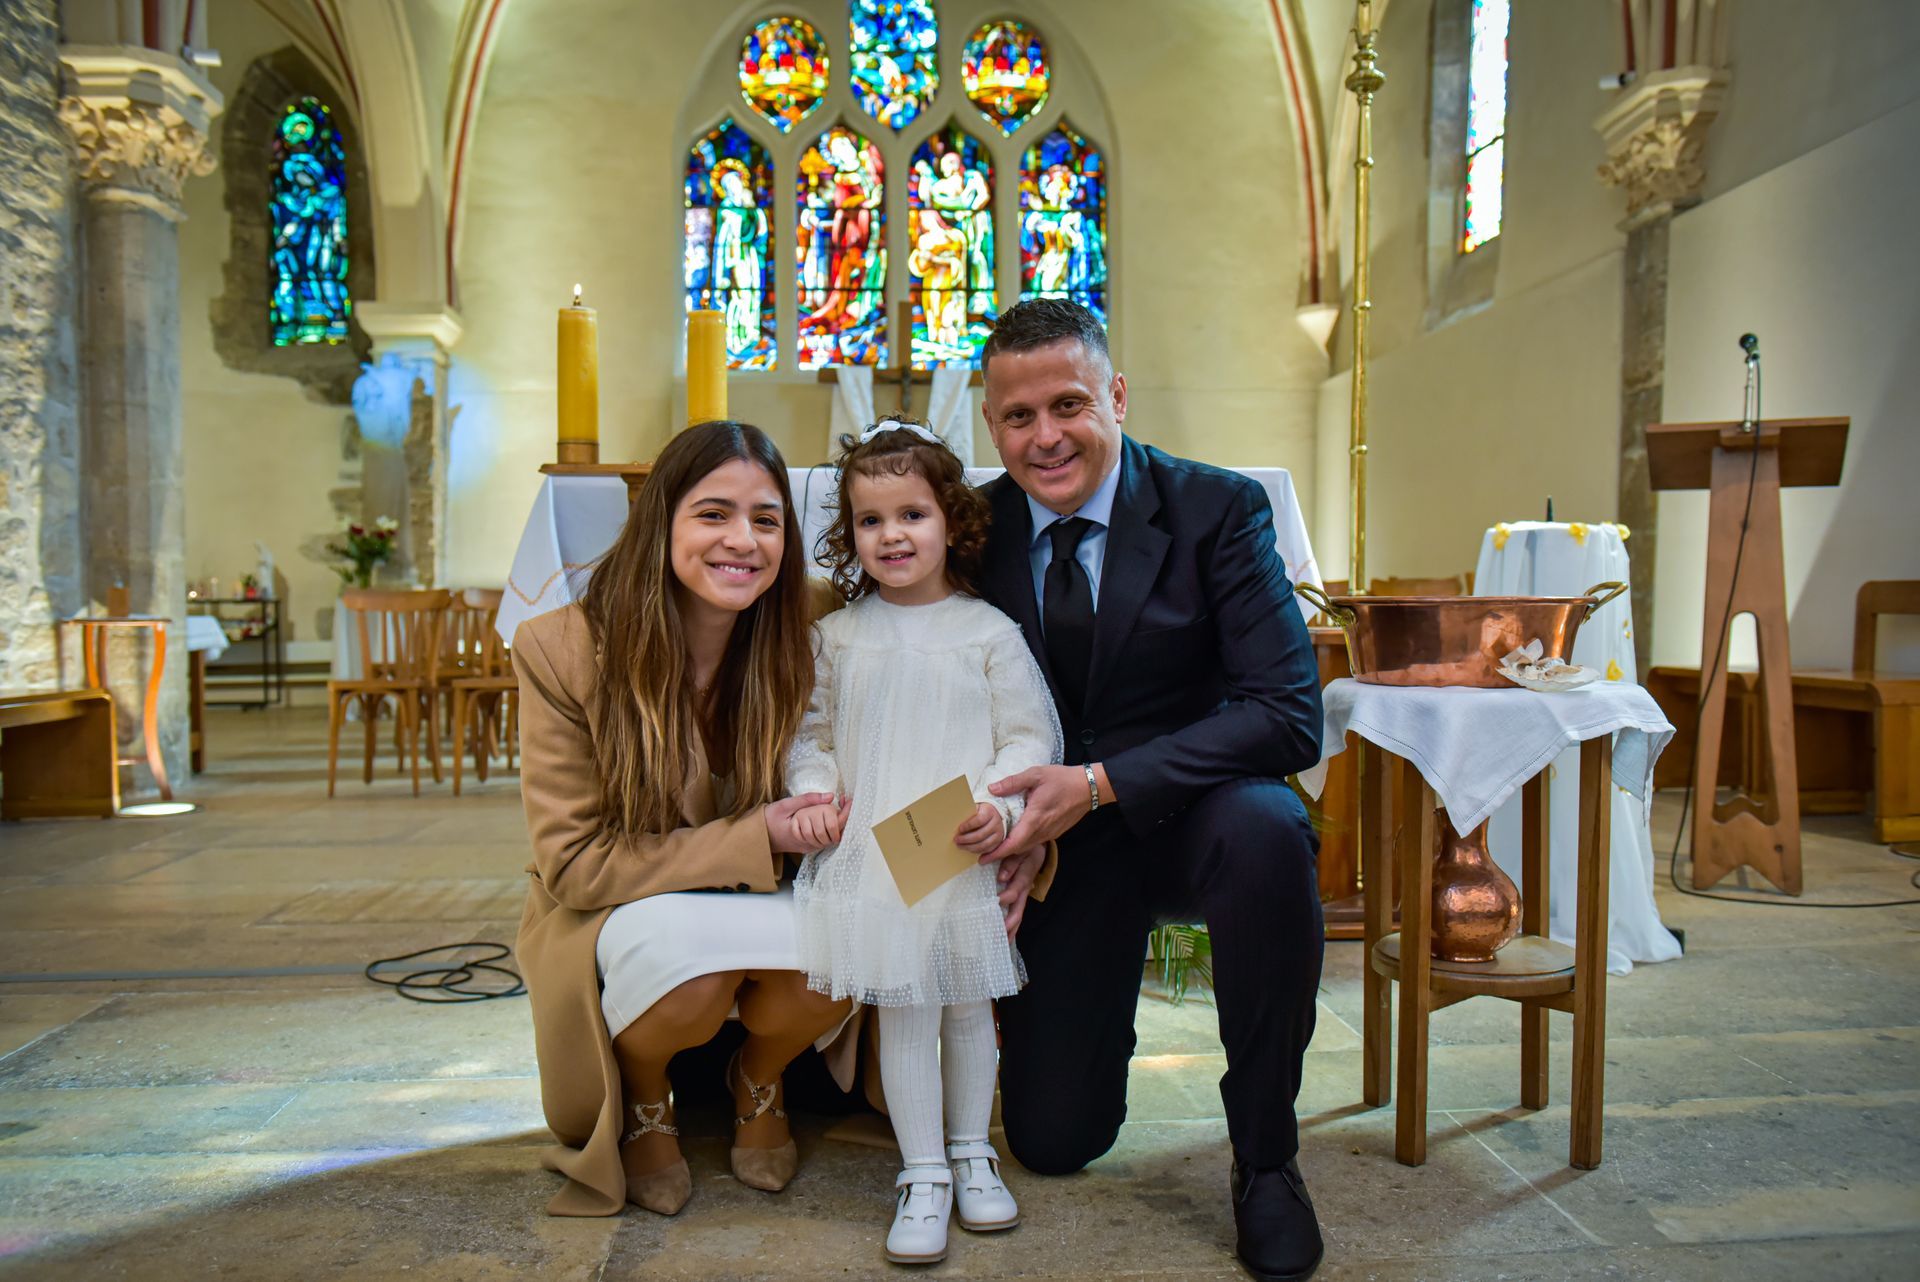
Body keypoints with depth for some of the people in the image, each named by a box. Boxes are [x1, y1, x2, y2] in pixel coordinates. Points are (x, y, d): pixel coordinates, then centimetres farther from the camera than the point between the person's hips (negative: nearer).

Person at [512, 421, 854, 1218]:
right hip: (612, 922, -2)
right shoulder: (560, 650, -18)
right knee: (689, 958, -35)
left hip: (764, 911, 3)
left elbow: (822, 810, 3)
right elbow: (574, 862, -17)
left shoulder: (794, 651, -10)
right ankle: (642, 1102, 3)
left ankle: (757, 1083, 9)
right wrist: (754, 839, -27)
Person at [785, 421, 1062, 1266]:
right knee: (904, 1011, 3)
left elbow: (1032, 736, -1)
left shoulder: (989, 633, -2)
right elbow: (813, 731, 13)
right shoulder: (837, 638, 5)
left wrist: (1001, 804, -17)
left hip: (968, 861, 0)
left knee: (969, 1006, 13)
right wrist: (813, 793, -5)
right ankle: (923, 1174, 18)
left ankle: (972, 1151, 34)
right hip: (872, 859, 1)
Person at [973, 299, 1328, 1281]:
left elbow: (1287, 714, -21)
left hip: (1187, 815, -2)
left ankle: (1265, 1156, -15)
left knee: (1265, 828, -39)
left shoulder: (1218, 510, -13)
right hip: (1054, 834, 2)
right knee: (1052, 1141, -1)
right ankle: (1092, 1011, 36)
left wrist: (1102, 784, -29)